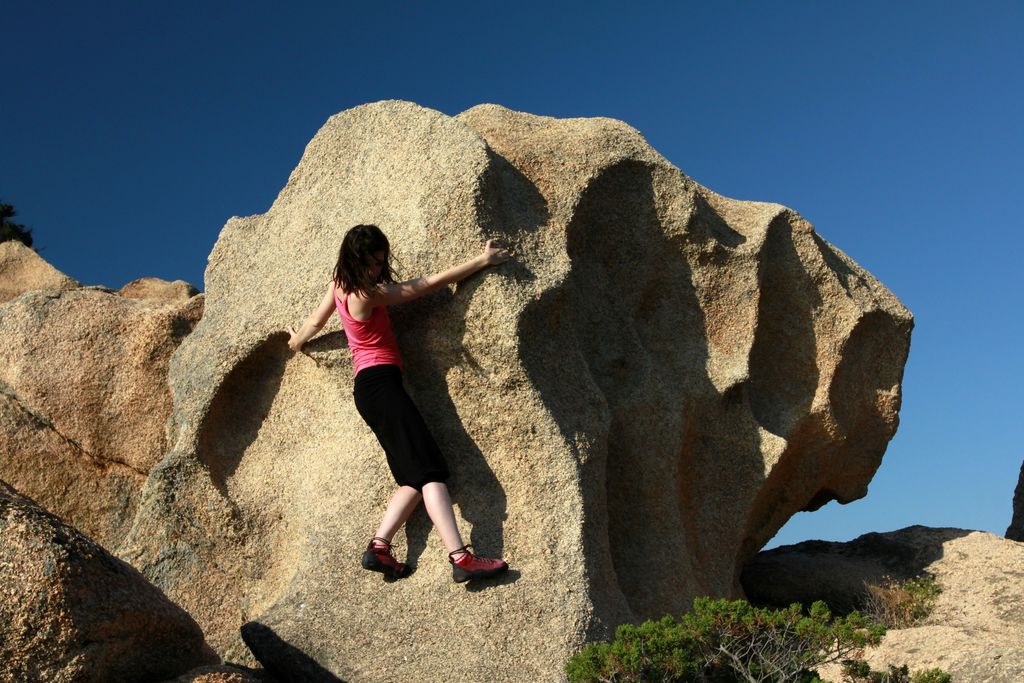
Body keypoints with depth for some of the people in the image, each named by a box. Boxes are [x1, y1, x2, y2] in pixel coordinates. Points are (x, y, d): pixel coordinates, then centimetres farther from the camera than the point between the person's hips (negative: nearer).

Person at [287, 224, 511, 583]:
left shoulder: (339, 285, 10)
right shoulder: (368, 294, -15)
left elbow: (315, 321, 27)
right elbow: (430, 283, -10)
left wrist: (297, 340, 50)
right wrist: (481, 260, -2)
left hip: (367, 387, 10)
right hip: (380, 382, -10)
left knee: (415, 477, 5)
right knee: (430, 469, -18)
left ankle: (379, 547, -2)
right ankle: (461, 559, -28)